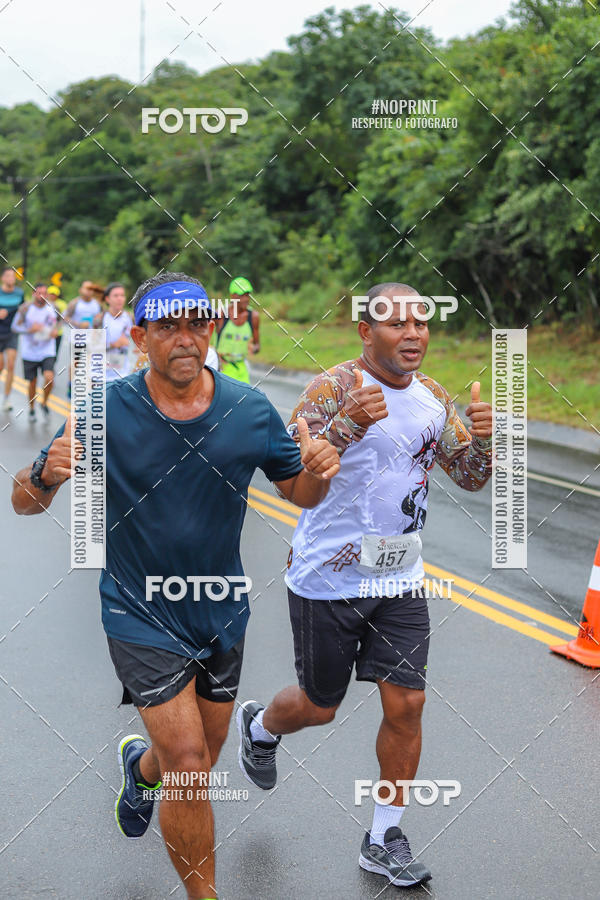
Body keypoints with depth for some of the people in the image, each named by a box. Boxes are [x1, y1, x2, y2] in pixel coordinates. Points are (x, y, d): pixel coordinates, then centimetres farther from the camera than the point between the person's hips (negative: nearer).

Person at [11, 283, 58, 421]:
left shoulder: (52, 308, -3)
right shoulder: (25, 309, -11)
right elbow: (15, 326, -6)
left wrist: (54, 331, -8)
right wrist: (30, 329, -23)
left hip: (47, 351, 1)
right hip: (30, 352, -1)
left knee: (49, 378, -18)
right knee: (32, 382, 9)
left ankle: (44, 403, 9)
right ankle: (32, 409, 33)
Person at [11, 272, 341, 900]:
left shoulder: (250, 411, -7)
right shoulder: (105, 412, -14)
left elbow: (301, 493, 5)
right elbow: (24, 501, -9)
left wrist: (320, 471, -19)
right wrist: (49, 475, -33)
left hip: (221, 614, 4)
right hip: (141, 616, -4)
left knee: (199, 762, 20)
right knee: (190, 767, -12)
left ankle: (141, 765, 56)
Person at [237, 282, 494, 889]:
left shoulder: (433, 398, 4)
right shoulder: (334, 389, -16)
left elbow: (470, 478, 11)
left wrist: (483, 437, -12)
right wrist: (349, 424, -43)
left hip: (400, 580, 5)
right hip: (328, 580, -5)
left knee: (406, 704, 1)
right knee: (319, 706, 11)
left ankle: (384, 840, 18)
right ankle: (257, 726, 46)